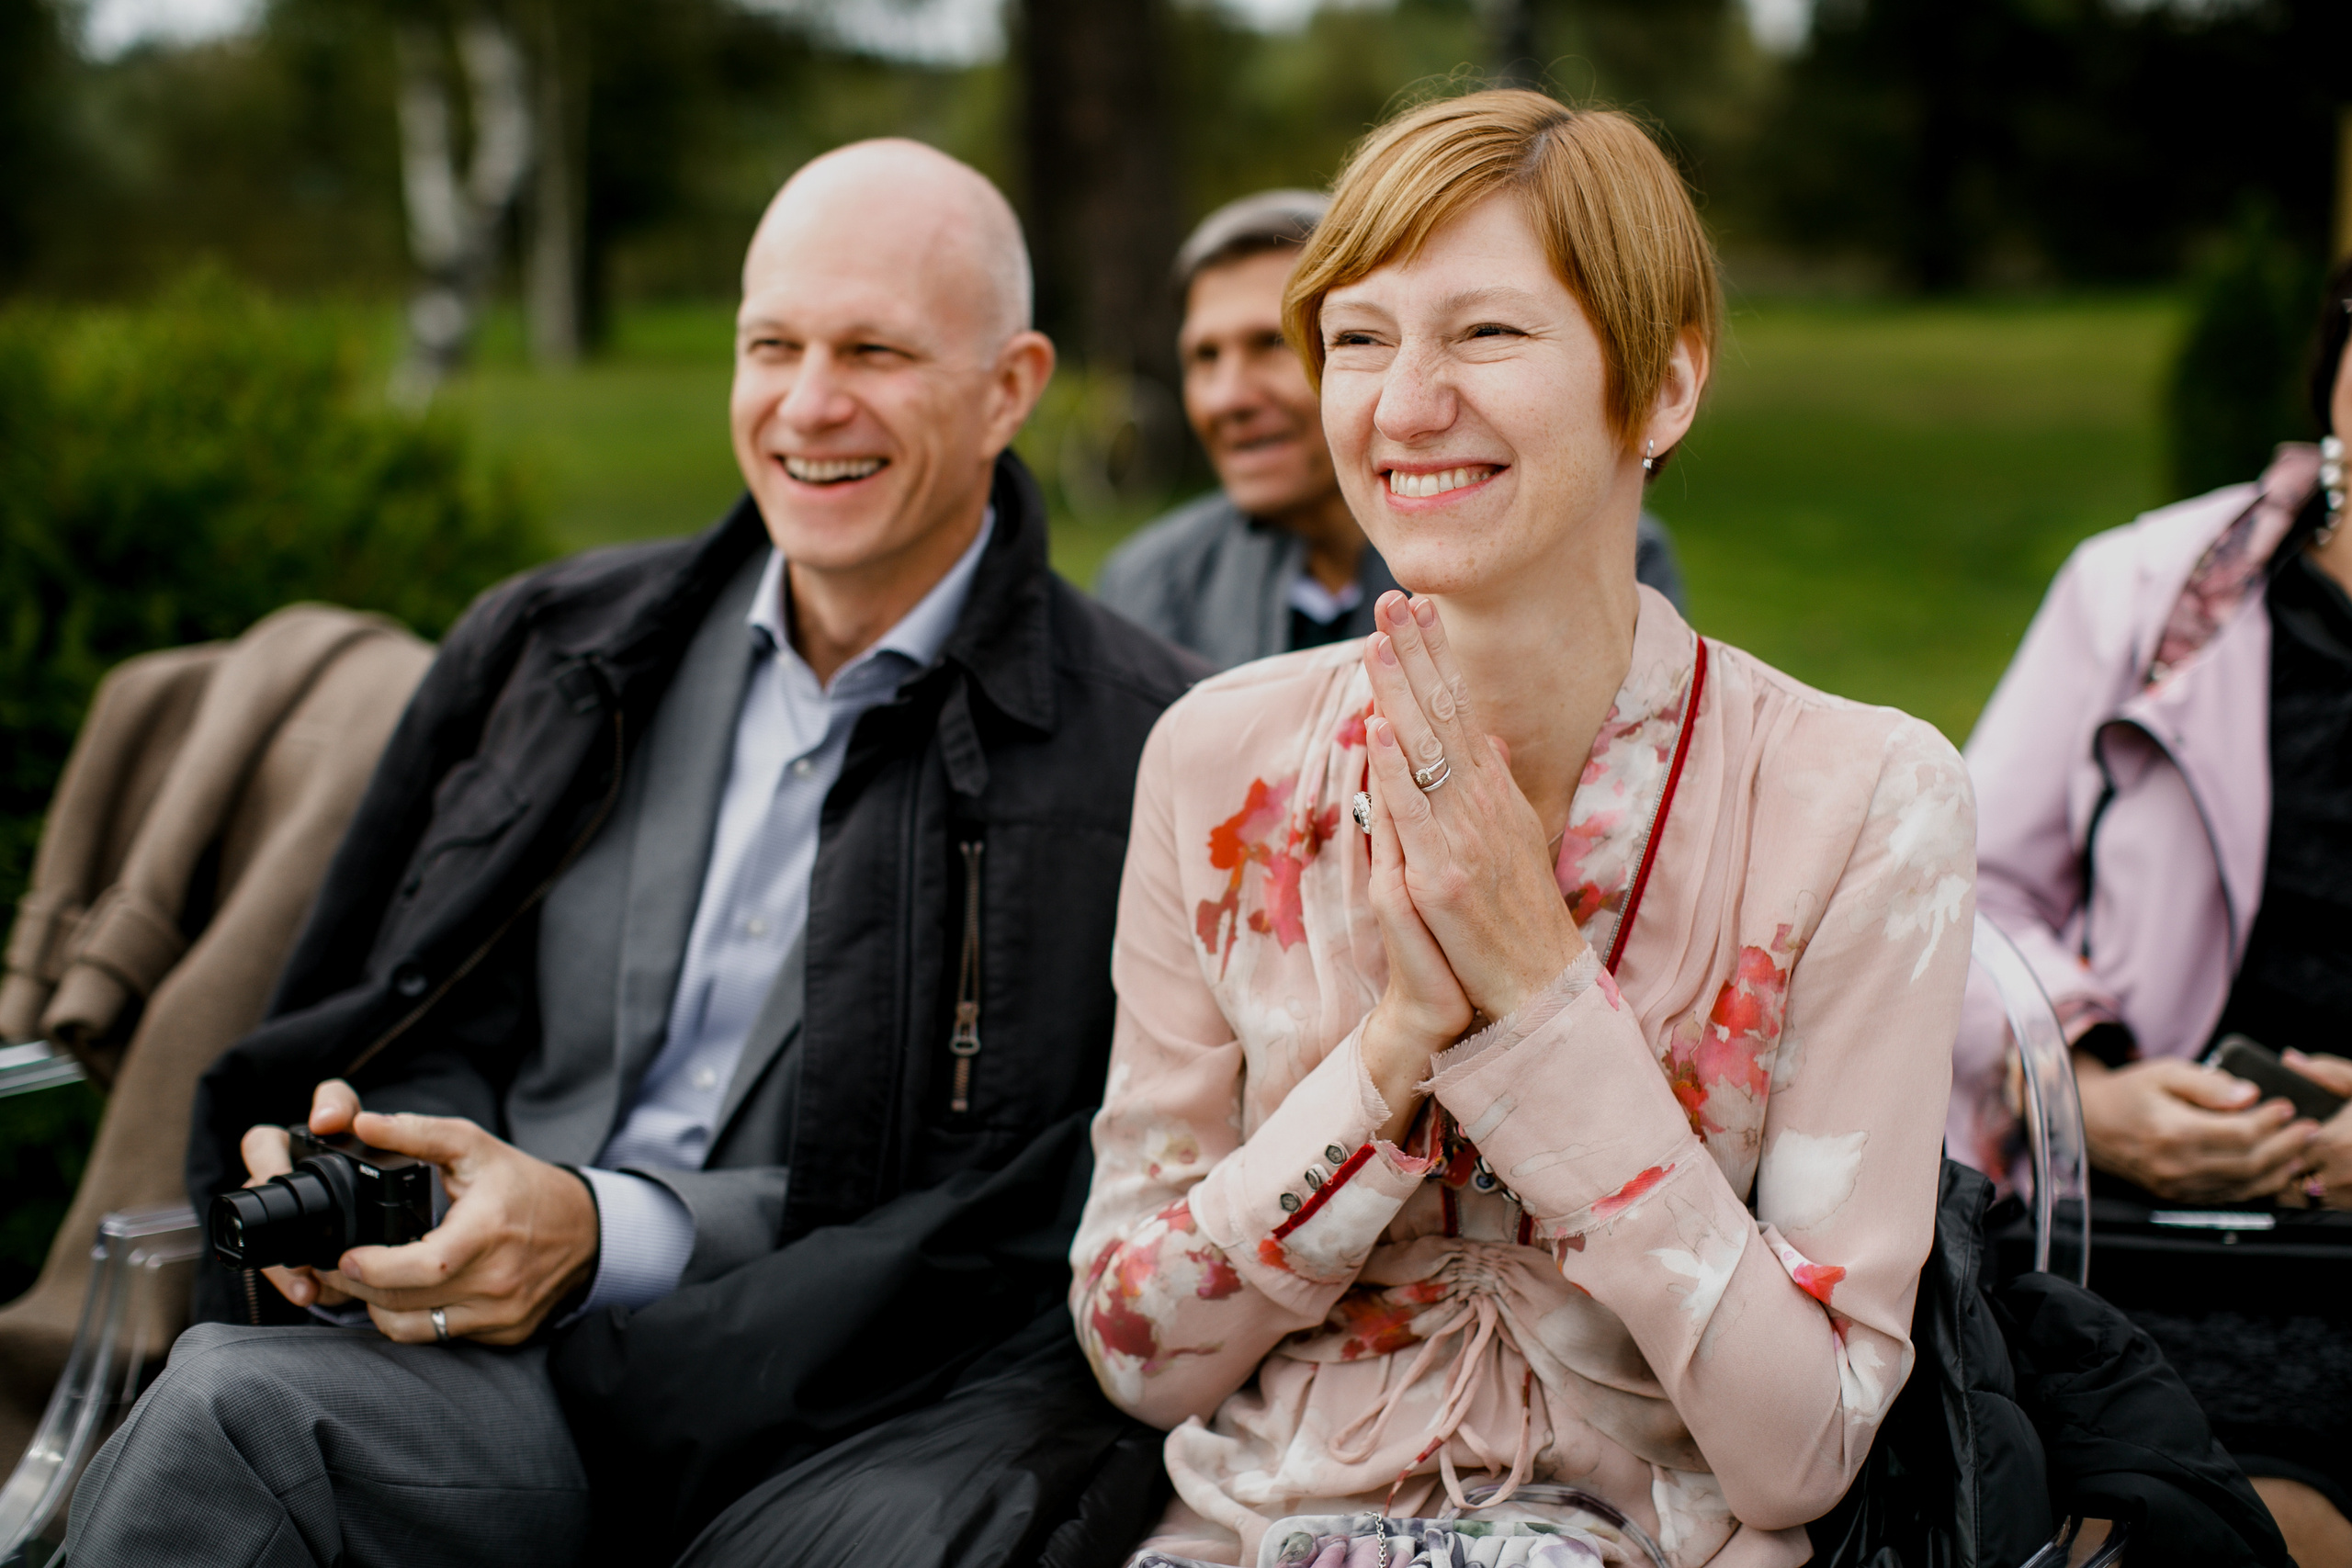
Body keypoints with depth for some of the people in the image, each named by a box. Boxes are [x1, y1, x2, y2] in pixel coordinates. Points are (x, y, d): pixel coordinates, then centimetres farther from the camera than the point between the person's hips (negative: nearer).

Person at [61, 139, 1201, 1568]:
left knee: (234, 1415, -28)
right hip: (469, 1342, 5)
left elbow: (1030, 1222, -7)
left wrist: (600, 1238, -15)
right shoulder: (552, 643, 15)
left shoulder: (1144, 754, -2)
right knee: (229, 1414, -29)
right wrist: (362, 1165, -5)